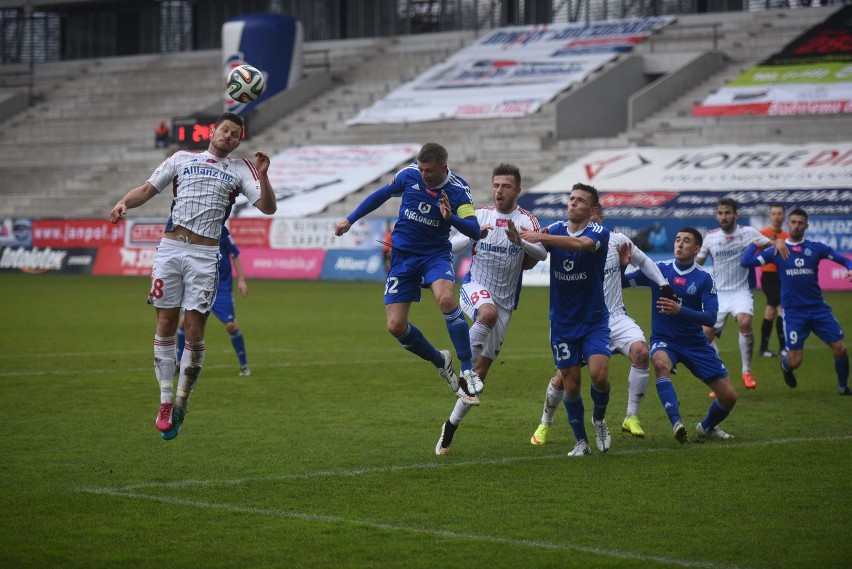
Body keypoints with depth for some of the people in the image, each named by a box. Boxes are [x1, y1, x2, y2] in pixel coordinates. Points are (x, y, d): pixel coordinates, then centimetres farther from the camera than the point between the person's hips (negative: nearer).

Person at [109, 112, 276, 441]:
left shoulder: (240, 169, 12)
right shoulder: (182, 158, 17)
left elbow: (268, 207, 3)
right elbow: (148, 189, 16)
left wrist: (263, 176, -14)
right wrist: (124, 202, -4)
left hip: (205, 255, -1)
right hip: (170, 248, 1)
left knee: (194, 332, -6)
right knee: (166, 326, 0)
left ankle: (182, 403, 7)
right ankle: (165, 403, 7)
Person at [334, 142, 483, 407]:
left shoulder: (458, 190, -15)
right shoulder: (408, 175, -8)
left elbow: (475, 231, -23)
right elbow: (382, 195, 11)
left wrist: (450, 218, -41)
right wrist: (350, 219, 16)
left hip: (436, 253, -3)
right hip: (403, 255, 3)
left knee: (445, 298, -34)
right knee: (395, 326, -6)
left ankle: (468, 370, -25)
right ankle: (441, 362, 20)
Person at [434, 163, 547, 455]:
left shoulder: (526, 221, -2)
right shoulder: (481, 215, 1)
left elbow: (541, 253, -17)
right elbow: (452, 247, -5)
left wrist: (518, 241, -35)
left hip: (505, 301, 1)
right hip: (475, 288, -1)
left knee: (482, 370, 2)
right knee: (489, 312, -40)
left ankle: (451, 426, 12)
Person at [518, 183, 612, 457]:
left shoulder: (599, 232, -12)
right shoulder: (555, 230, 3)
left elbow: (582, 244, -32)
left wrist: (541, 237, -40)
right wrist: (520, 238, -24)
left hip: (594, 320, -2)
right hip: (562, 322, 3)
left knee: (599, 375, -19)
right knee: (571, 385, 1)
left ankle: (599, 419, 12)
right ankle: (581, 442, 19)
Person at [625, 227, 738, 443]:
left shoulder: (704, 278, -6)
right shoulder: (658, 269, -3)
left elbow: (710, 318, -14)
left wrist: (680, 310, -29)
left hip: (695, 343, 1)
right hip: (664, 340, -1)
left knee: (729, 396, -3)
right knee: (661, 363, -39)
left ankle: (707, 427, 28)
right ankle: (676, 423, -44)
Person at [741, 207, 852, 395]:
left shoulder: (815, 248, 2)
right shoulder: (777, 250, 0)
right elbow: (746, 261, -6)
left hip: (818, 308, 2)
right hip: (793, 312, -2)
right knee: (795, 360, -4)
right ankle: (785, 366, 35)